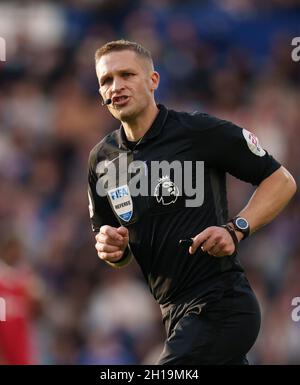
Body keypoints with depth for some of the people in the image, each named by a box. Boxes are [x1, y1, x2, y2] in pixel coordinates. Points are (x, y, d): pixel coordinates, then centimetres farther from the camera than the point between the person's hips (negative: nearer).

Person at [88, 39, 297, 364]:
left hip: (219, 304, -7)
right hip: (175, 312, 7)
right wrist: (113, 250, -5)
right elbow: (118, 255, 19)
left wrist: (236, 230, -16)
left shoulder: (199, 131, -9)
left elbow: (281, 181, -3)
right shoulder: (101, 159, 9)